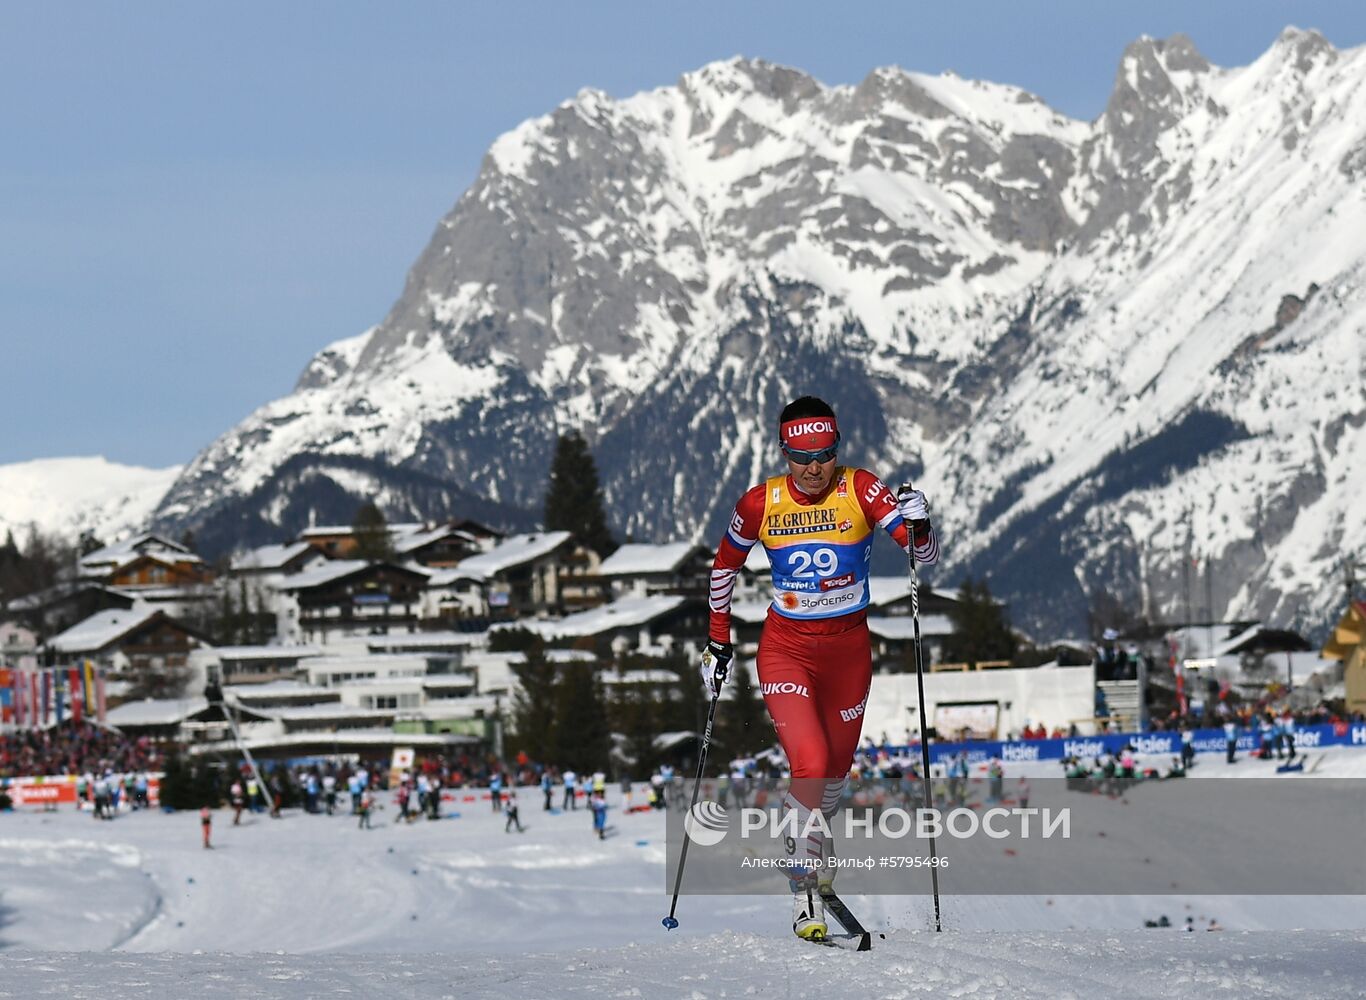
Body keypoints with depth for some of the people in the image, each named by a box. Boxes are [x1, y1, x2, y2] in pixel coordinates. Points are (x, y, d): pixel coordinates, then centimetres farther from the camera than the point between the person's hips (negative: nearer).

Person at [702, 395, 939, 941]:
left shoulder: (860, 491, -12)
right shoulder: (761, 504, -9)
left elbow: (924, 556, -17)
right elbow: (724, 565, 9)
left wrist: (917, 525, -39)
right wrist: (718, 642, 9)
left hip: (848, 649, 2)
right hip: (786, 650, -2)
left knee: (836, 771, 16)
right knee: (809, 764, -20)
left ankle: (808, 838, 48)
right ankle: (805, 893, -9)